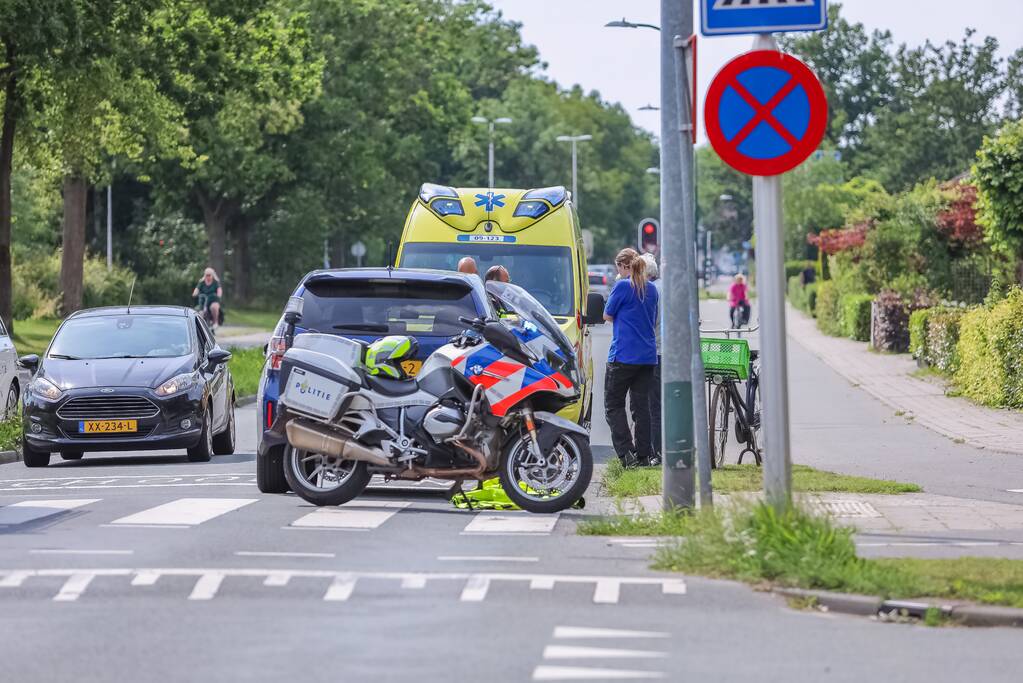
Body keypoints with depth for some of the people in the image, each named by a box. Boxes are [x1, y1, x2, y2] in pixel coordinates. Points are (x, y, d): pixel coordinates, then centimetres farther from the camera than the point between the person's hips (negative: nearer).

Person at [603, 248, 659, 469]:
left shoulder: (622, 286, -10)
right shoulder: (651, 289, 11)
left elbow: (607, 316, -1)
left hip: (623, 356, -6)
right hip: (648, 356, 6)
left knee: (613, 405, 2)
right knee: (641, 405, 10)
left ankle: (626, 453, -11)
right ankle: (643, 454, 9)